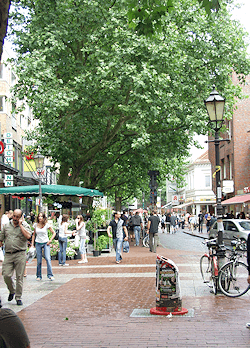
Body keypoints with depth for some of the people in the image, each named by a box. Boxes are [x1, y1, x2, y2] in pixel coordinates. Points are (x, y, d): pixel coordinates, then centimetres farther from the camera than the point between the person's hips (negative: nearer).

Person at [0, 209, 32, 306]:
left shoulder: (25, 225, 3)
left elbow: (28, 236, -16)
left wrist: (20, 224, -11)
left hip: (20, 254, -2)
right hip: (8, 254, 3)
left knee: (19, 277, 0)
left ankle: (18, 297, 12)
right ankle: (12, 291, 23)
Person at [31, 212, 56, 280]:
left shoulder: (47, 225, -3)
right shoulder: (35, 225, 5)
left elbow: (54, 233, 4)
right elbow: (34, 235, 14)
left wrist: (50, 240, -7)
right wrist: (32, 244, 9)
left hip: (46, 243, -2)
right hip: (38, 243, 2)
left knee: (48, 258, -16)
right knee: (39, 261, 2)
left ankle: (50, 275, -13)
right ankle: (39, 276, 13)